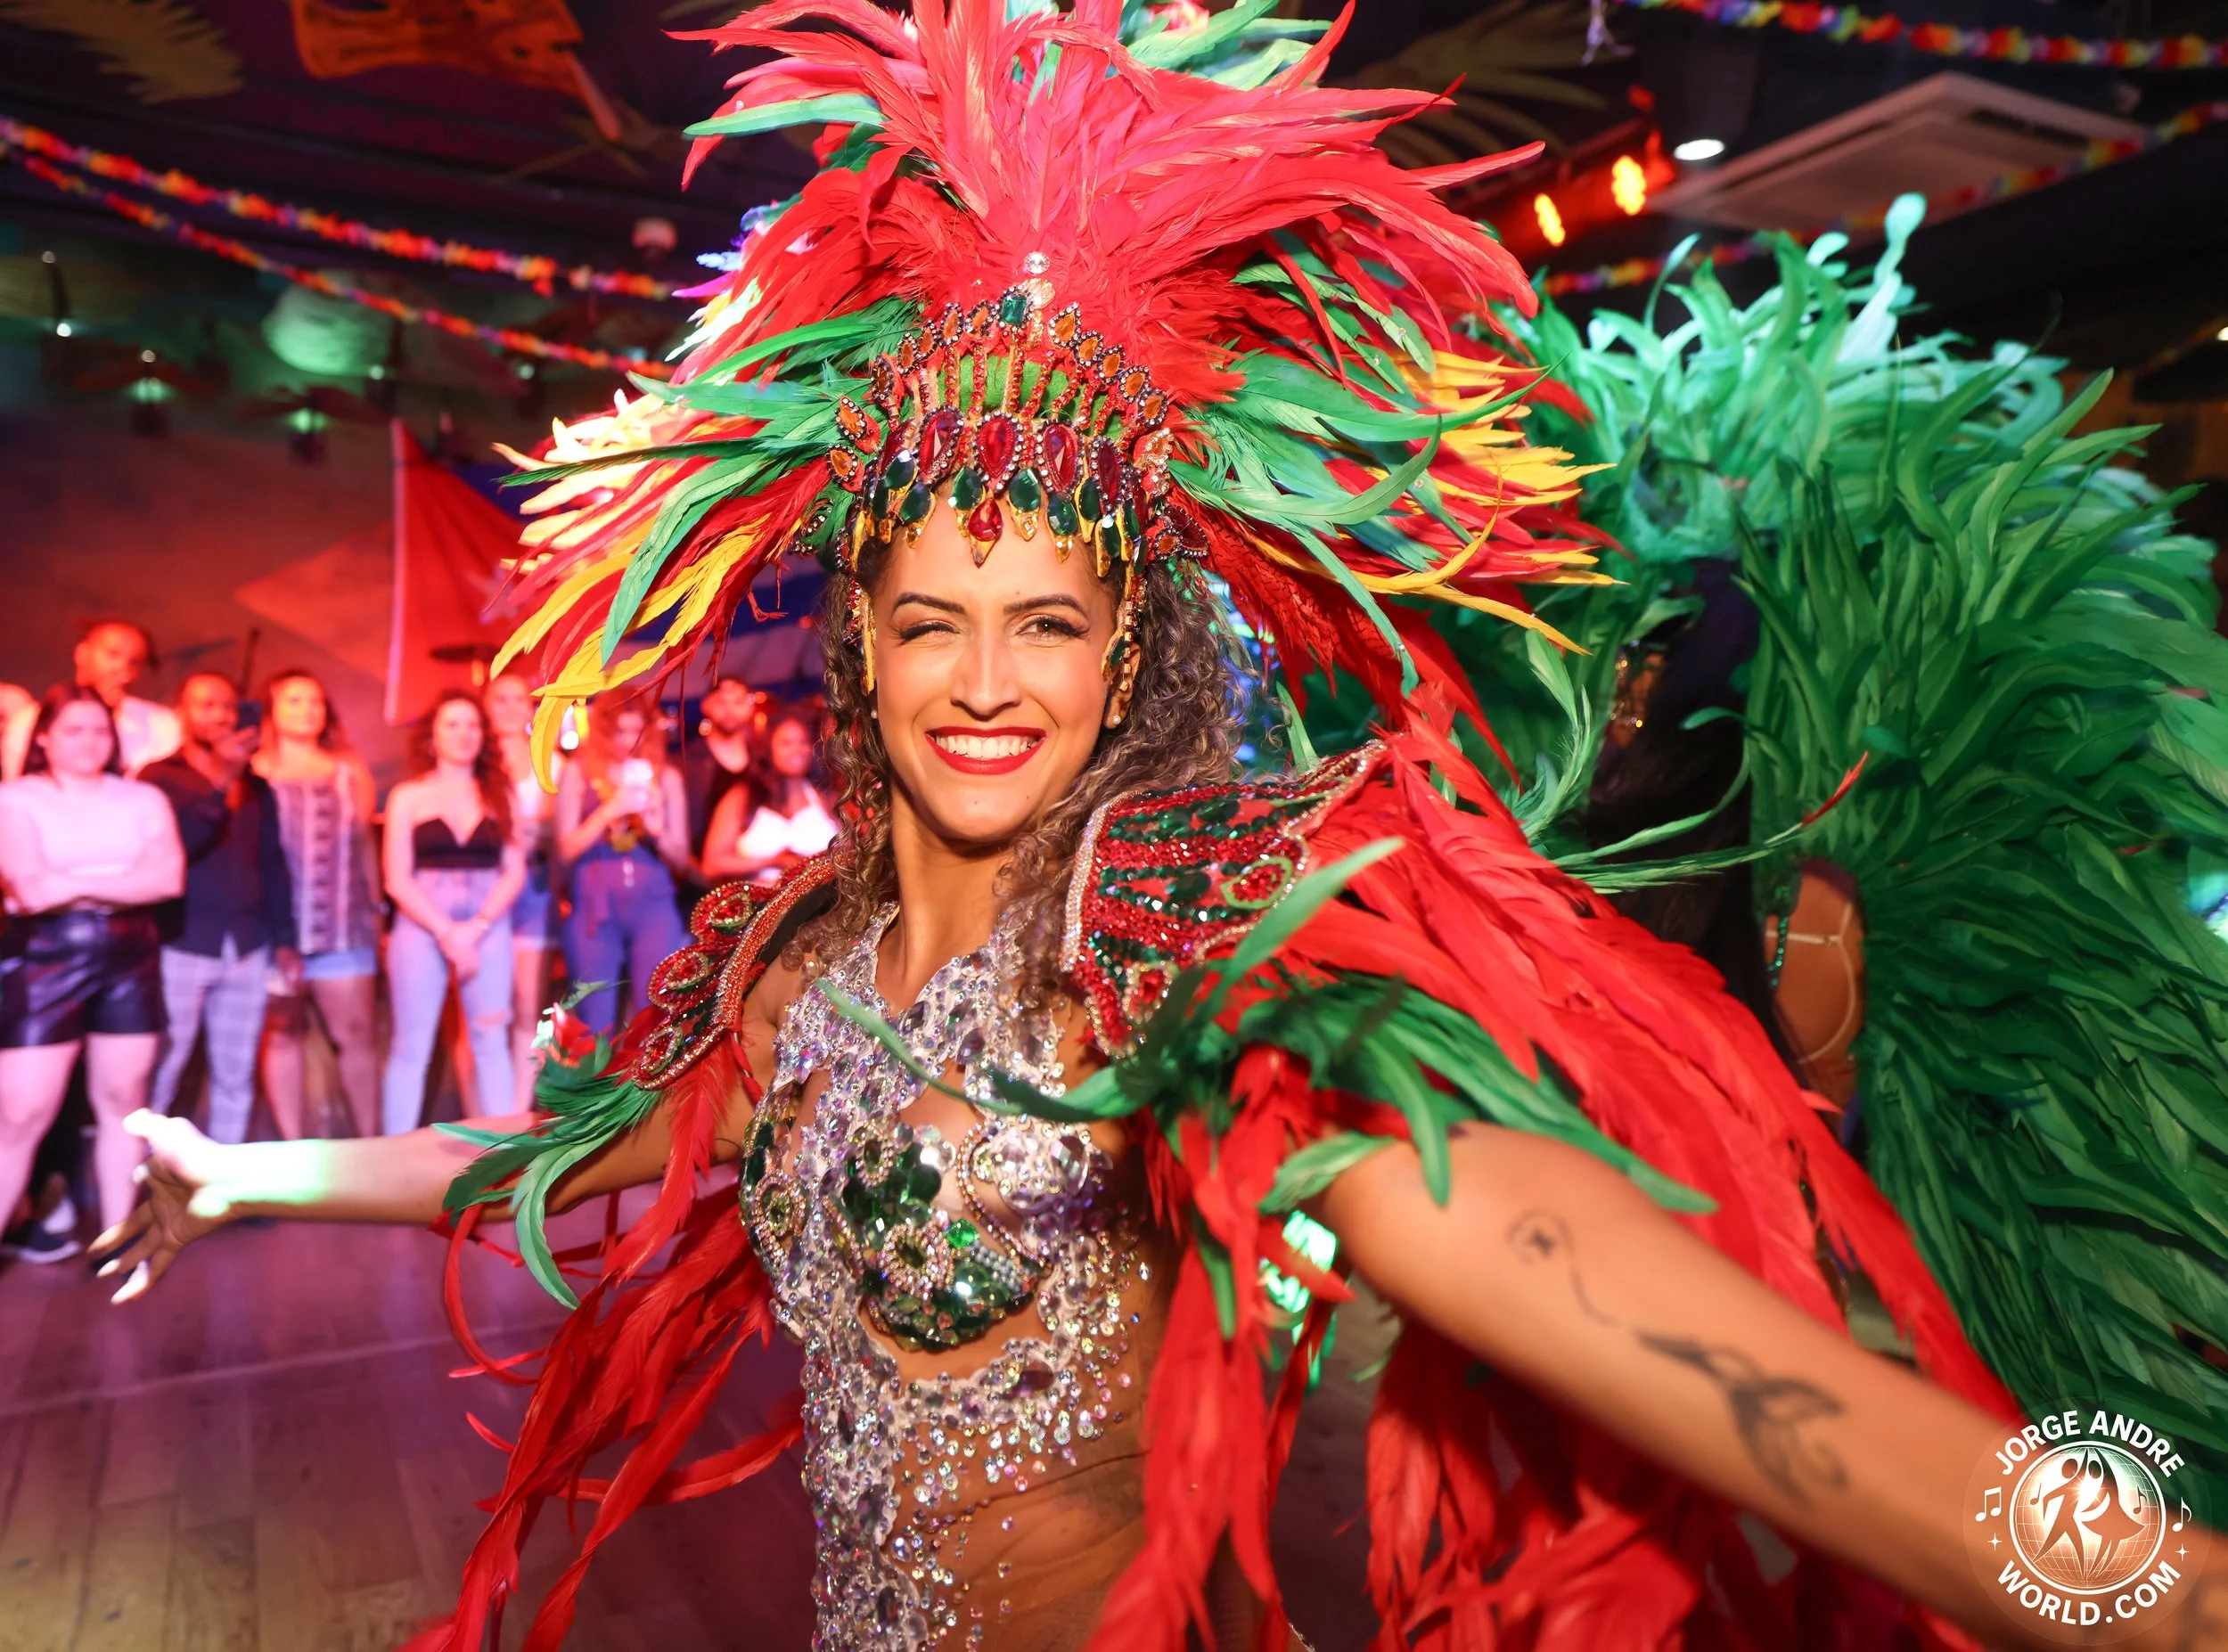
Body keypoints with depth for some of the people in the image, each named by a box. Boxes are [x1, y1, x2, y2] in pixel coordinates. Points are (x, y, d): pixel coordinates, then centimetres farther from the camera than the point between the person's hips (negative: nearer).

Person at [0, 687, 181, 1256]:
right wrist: (126, 880, -9)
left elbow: (168, 878, -5)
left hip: (131, 956, 3)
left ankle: (118, 1234, 16)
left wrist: (76, 883, -11)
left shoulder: (143, 799, 10)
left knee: (122, 1100, 8)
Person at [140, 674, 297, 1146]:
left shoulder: (256, 786, 14)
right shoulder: (160, 777, 1)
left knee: (236, 1075, 8)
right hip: (181, 946, -4)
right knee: (159, 1075, -1)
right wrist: (219, 780, -23)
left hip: (247, 949, 4)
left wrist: (284, 939, 11)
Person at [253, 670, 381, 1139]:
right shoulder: (255, 772, 6)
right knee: (283, 1031, 2)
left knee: (358, 1033, 1)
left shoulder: (349, 773, 15)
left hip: (342, 925, 2)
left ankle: (372, 1142, 10)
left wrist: (373, 918, 14)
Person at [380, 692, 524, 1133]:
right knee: (411, 1047, -1)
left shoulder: (499, 794, 9)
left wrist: (474, 929, -10)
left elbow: (514, 872, 3)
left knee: (492, 1044, 2)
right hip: (420, 927, -1)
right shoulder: (408, 797, 5)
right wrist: (447, 933, -11)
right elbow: (397, 880, -2)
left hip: (488, 928, 2)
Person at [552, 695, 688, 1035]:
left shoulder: (666, 776, 10)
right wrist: (611, 810, -12)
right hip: (595, 906, -1)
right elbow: (566, 849, -1)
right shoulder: (578, 772, 6)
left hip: (653, 904, 1)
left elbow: (681, 859, 11)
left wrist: (657, 831, -9)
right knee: (595, 1025, 1)